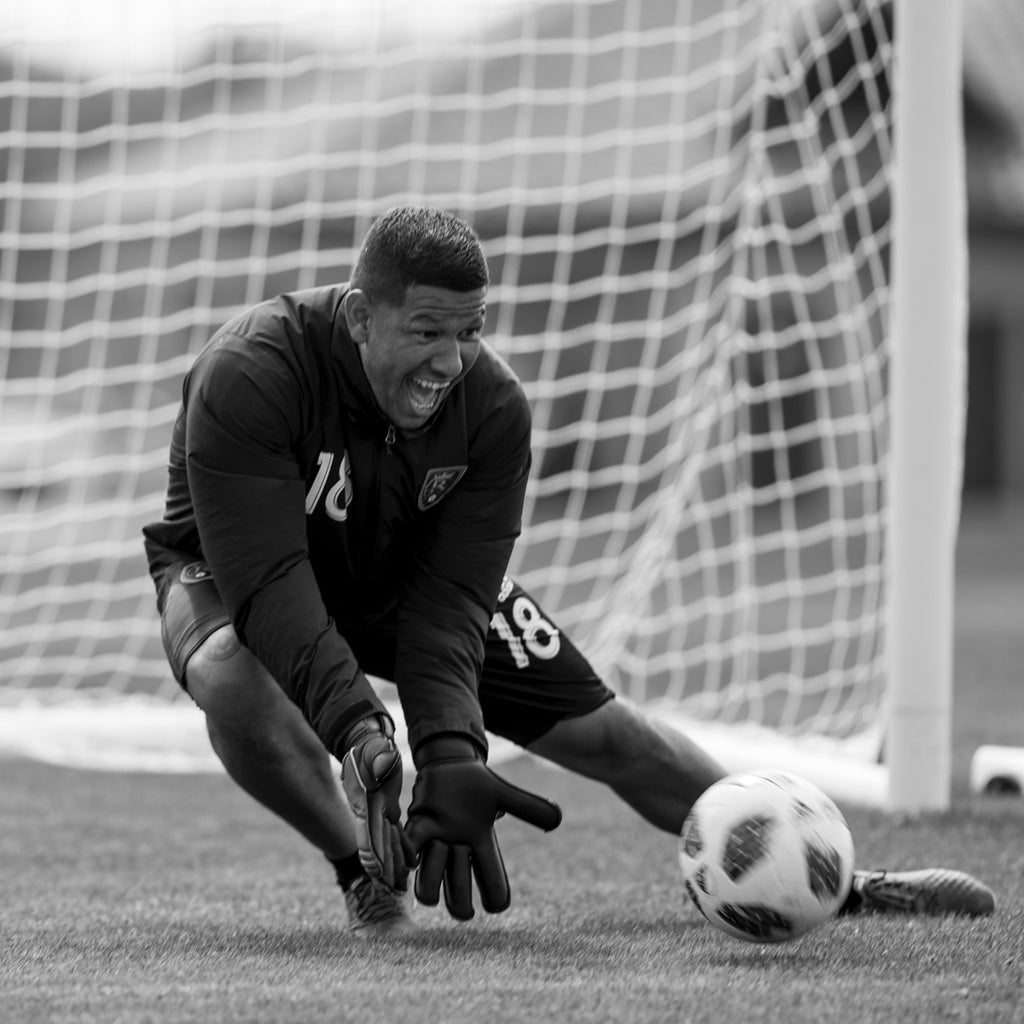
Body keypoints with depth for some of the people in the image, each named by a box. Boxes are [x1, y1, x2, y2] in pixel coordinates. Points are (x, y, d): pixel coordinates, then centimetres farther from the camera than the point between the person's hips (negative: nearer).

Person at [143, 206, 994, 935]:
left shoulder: (492, 405, -23)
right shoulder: (246, 378, -37)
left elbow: (445, 600, -24)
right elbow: (267, 579, -41)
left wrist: (450, 757, -39)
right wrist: (357, 730, -52)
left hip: (402, 575, 3)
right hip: (233, 567, -3)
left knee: (601, 727, -1)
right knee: (230, 676, -41)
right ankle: (368, 869, -19)